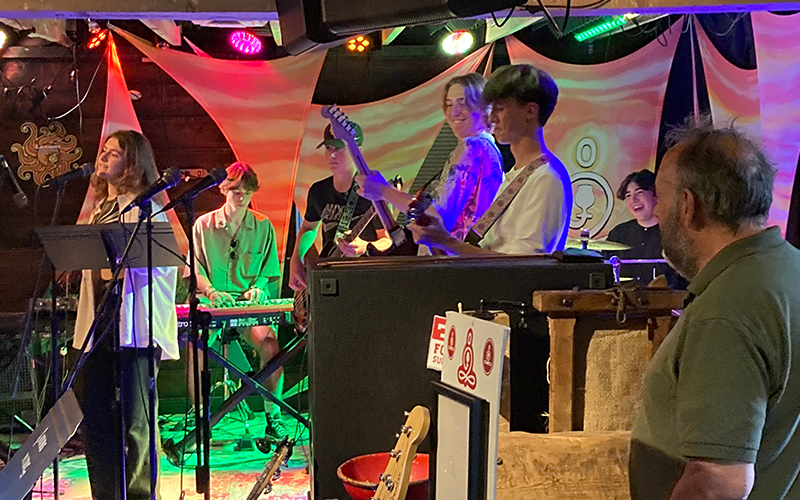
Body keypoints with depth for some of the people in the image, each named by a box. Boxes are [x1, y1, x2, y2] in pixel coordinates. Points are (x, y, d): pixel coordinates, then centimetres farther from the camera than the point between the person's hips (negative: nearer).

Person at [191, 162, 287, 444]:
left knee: (270, 343, -31)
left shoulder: (263, 226, 9)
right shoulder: (203, 225, 8)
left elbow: (271, 272, 13)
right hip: (211, 306, 0)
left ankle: (273, 416, -18)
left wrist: (259, 287, -9)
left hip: (251, 307, 0)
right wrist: (211, 292, -12)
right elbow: (195, 270, 7)